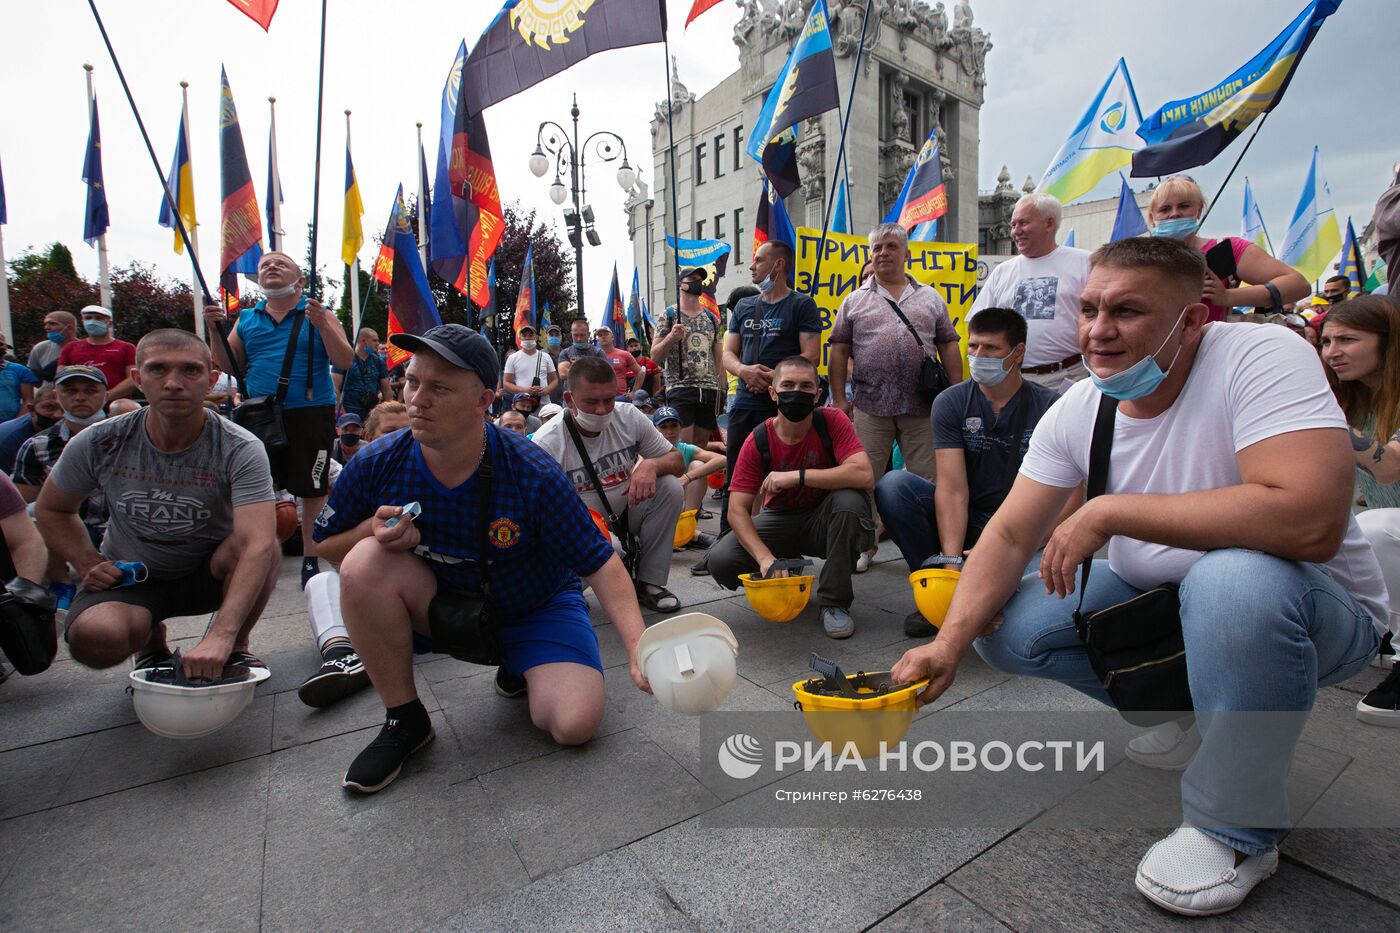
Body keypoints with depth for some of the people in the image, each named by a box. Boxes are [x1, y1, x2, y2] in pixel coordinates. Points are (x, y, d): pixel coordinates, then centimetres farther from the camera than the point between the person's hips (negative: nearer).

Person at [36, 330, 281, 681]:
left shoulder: (240, 450, -24)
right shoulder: (98, 444, -13)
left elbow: (257, 545, -37)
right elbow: (51, 509, 8)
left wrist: (221, 635, -49)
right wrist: (88, 565, -9)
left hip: (210, 572, -1)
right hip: (129, 575, 2)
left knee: (263, 543, -34)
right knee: (94, 639, -31)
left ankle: (236, 647, -5)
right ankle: (151, 641, 9)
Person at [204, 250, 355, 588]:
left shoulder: (320, 314, 4)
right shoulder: (246, 318, 15)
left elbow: (345, 362, -6)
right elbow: (231, 366, 15)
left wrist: (321, 324, -18)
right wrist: (215, 331, 1)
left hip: (309, 414, -4)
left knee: (311, 489, 0)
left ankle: (310, 560, 12)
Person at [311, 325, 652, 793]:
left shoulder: (532, 474, -28)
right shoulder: (376, 464, -18)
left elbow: (601, 565, -24)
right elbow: (325, 546, -2)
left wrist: (639, 647, -38)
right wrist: (374, 530, -26)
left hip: (534, 610, -2)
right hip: (440, 607, 3)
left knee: (575, 724, -21)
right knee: (365, 560, -28)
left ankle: (519, 670, 16)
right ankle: (405, 720, -8)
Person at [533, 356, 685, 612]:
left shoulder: (629, 417, -8)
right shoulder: (546, 443, -19)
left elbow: (677, 461, 0)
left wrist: (650, 465, -24)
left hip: (625, 511, 5)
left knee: (670, 487, -20)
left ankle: (649, 583, -6)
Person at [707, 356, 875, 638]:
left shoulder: (832, 421, -17)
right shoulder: (758, 440, -14)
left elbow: (865, 476, -32)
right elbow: (737, 509, -19)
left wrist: (797, 476, -35)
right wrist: (765, 557, -35)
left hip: (823, 520, -1)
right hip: (780, 519, 1)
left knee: (849, 500, -35)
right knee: (720, 560, -22)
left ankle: (835, 602, -16)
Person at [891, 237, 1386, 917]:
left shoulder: (1259, 358, -24)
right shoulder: (1077, 411, -8)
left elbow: (1311, 520, -38)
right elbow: (1009, 536, -11)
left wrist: (1109, 511, -31)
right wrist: (947, 644, -24)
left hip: (1315, 613, -5)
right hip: (1161, 601, 5)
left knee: (1235, 580, -38)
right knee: (1004, 625, -9)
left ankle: (1238, 830, -12)